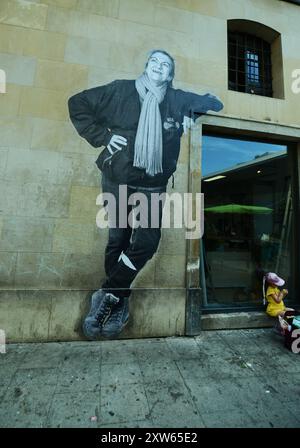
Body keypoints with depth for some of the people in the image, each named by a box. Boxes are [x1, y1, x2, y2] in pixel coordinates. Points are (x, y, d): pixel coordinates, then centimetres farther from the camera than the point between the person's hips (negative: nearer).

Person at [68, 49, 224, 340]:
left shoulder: (178, 99, 10)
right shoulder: (121, 90, 6)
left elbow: (214, 103, 24)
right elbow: (78, 103, 11)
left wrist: (191, 116, 3)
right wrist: (101, 136, -2)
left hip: (153, 185, 2)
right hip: (117, 180, -1)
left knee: (147, 242, -11)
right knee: (118, 240, 0)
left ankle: (108, 296, 9)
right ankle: (119, 303, 19)